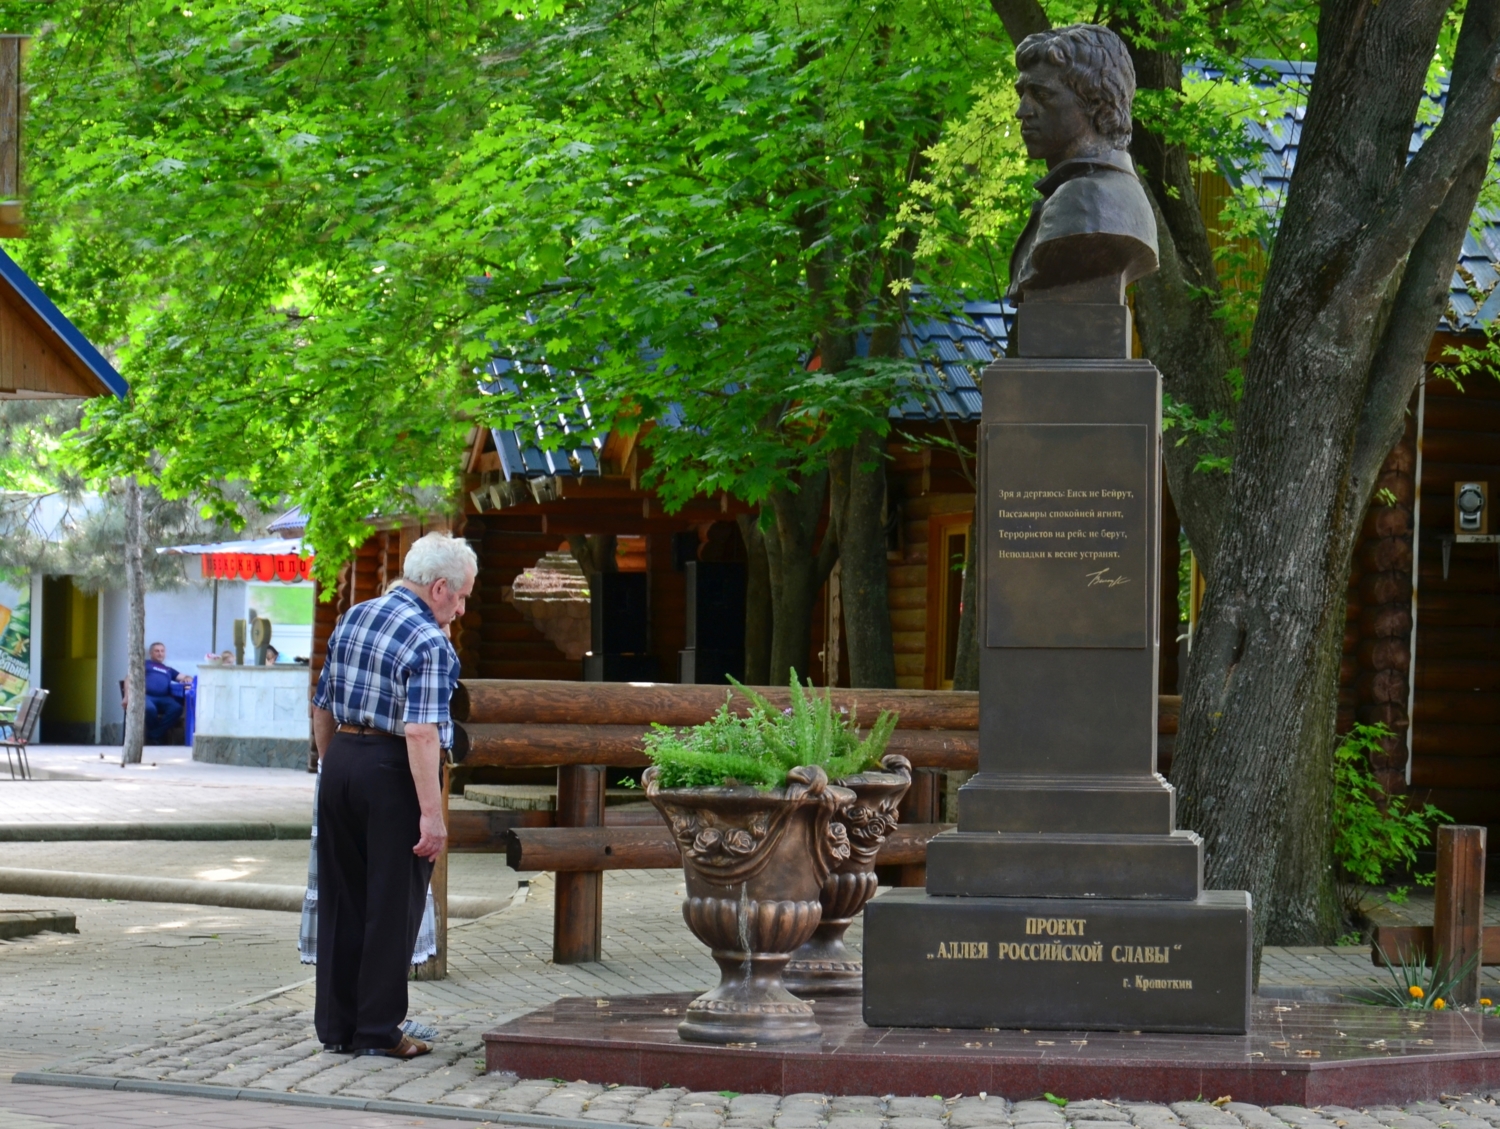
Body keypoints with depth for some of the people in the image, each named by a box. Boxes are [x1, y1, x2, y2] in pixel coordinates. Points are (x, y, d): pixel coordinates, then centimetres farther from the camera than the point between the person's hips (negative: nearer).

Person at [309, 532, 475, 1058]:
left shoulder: (352, 619, 10)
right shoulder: (429, 644, -14)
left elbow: (322, 708, 16)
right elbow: (421, 733, -23)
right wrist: (431, 813, -24)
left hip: (340, 759, 7)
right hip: (391, 774, -7)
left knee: (340, 901, 13)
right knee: (392, 906, 2)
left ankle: (335, 1025, 18)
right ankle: (378, 1030, 6)